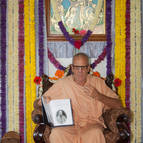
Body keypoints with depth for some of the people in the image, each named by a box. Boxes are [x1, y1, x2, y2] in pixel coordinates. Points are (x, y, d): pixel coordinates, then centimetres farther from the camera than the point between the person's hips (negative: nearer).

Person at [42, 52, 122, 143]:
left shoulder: (98, 82, 9)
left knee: (95, 134, -36)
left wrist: (98, 96, -10)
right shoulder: (62, 83, 8)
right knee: (56, 133, -33)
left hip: (91, 125, 0)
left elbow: (118, 105, 5)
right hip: (68, 126, 0)